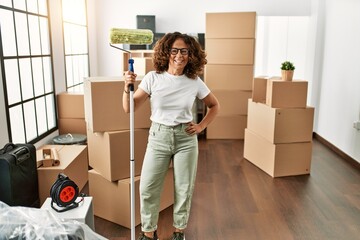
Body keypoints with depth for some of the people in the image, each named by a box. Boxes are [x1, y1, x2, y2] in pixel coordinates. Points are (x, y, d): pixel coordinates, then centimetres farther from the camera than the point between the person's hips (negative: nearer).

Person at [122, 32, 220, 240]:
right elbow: (129, 108, -7)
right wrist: (127, 87, -23)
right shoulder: (153, 78, -7)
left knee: (184, 189, 9)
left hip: (186, 138, 1)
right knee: (147, 188, 2)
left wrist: (201, 126, 1)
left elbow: (215, 106, 12)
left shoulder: (195, 82, -4)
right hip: (158, 137, 0)